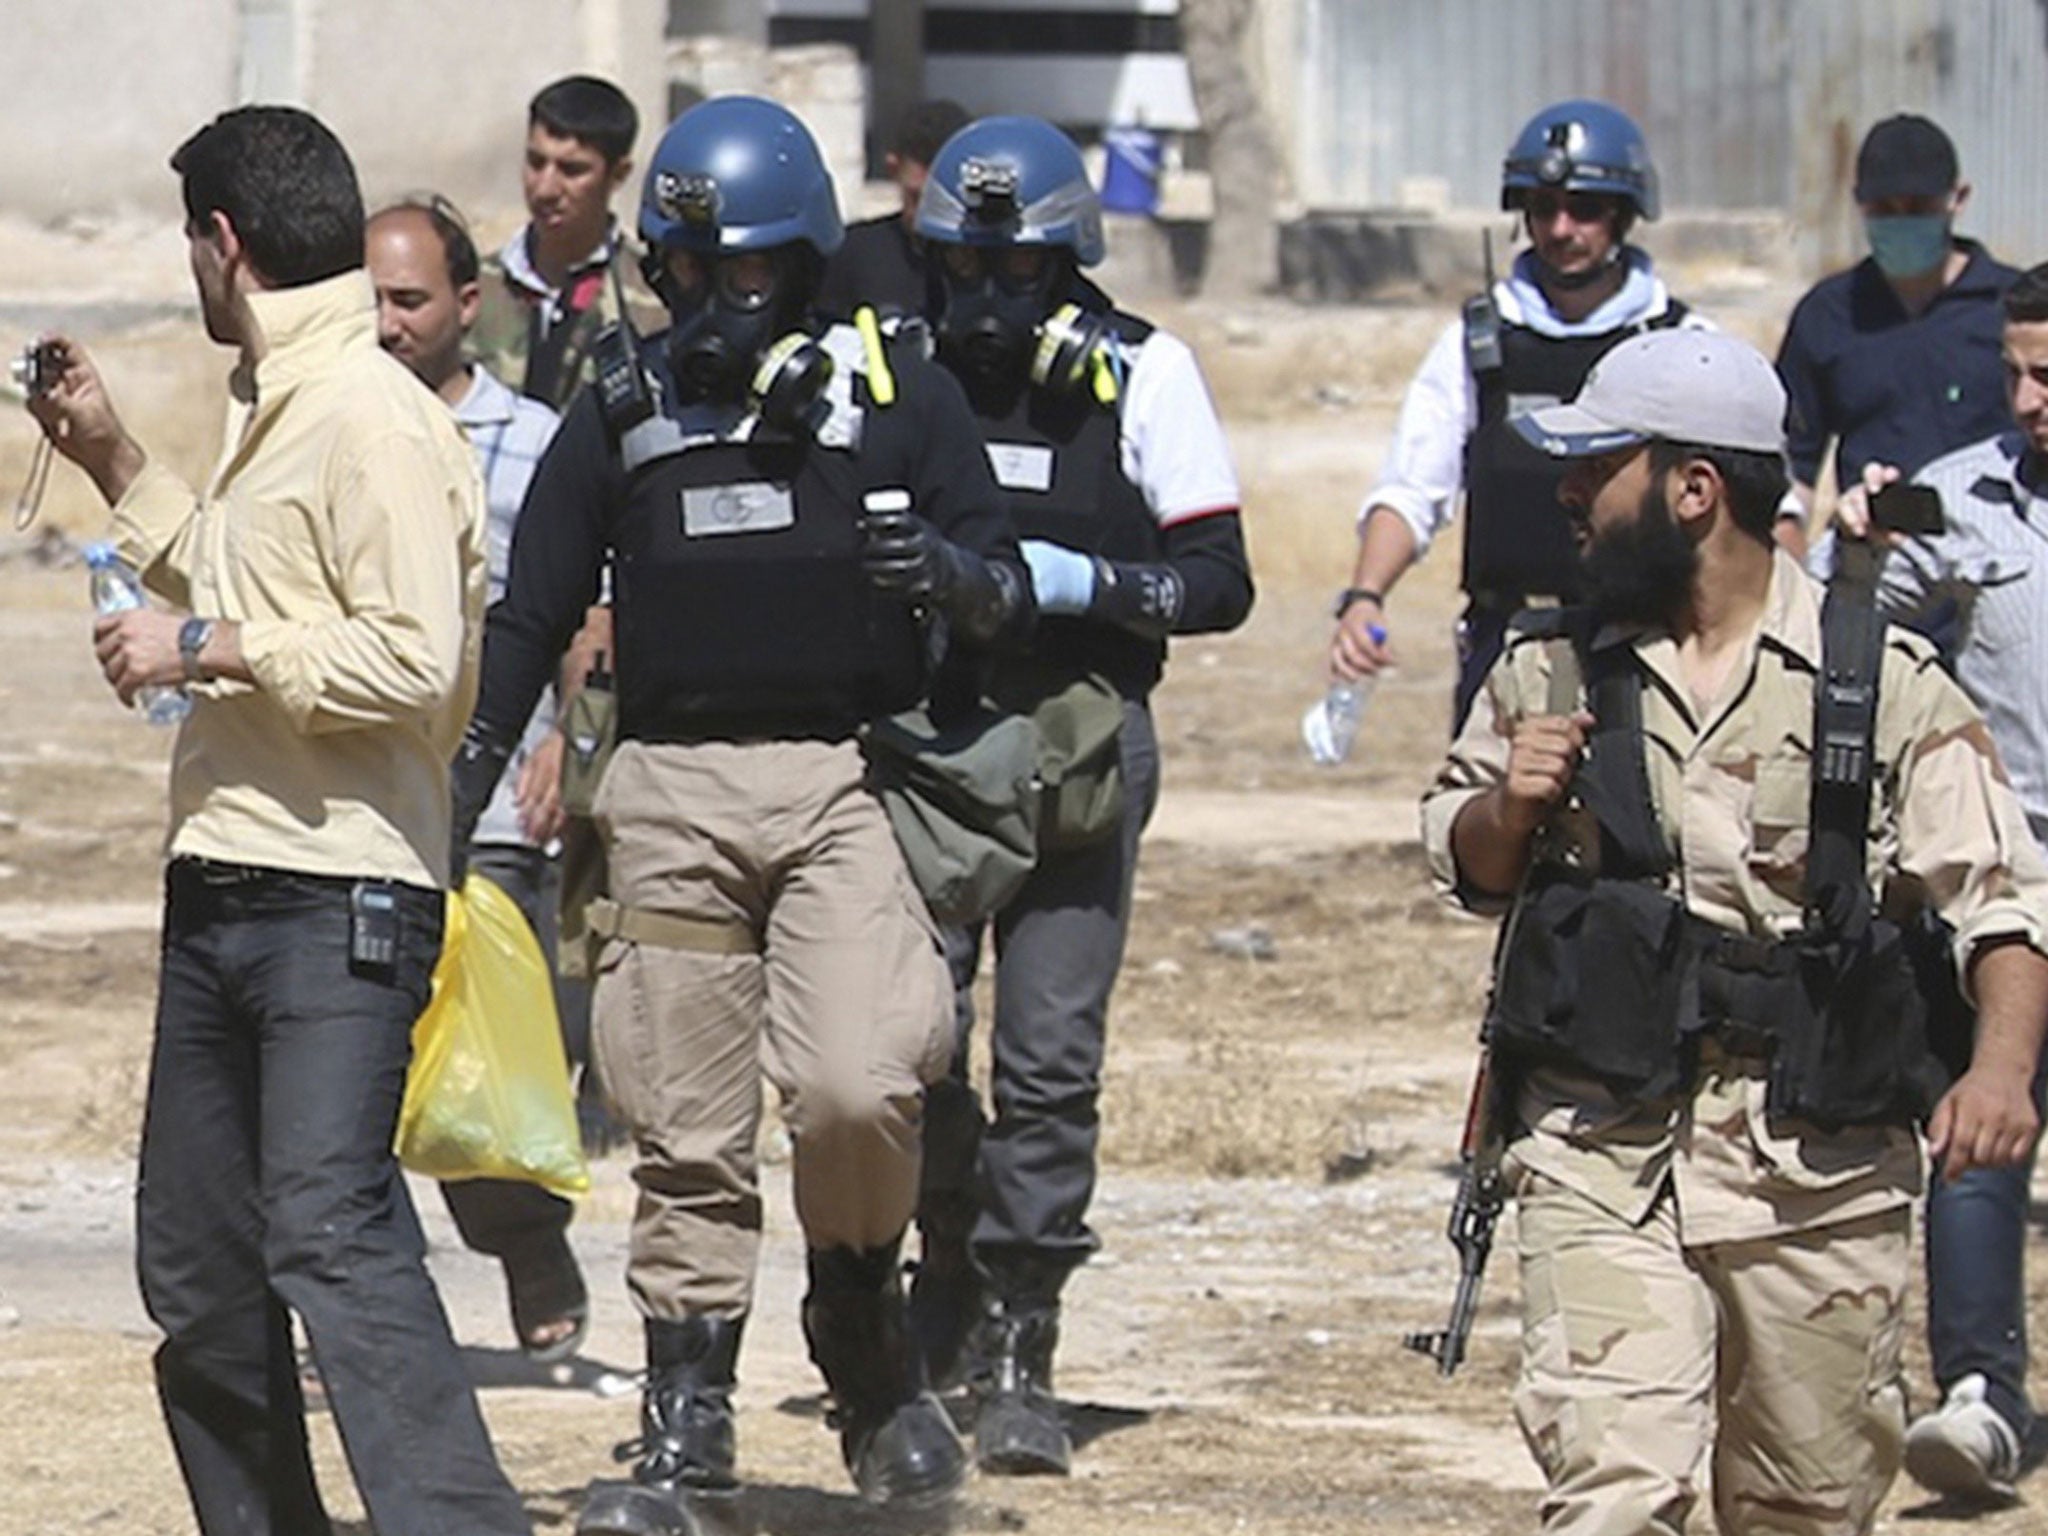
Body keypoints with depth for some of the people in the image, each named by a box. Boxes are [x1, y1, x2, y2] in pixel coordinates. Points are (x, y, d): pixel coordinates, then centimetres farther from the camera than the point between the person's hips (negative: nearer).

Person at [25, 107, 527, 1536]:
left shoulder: (374, 421, -13)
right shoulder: (274, 409, 18)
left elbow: (413, 658, -22)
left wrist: (204, 650, -17)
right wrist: (114, 459, 32)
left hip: (338, 905, -10)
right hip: (225, 894, 10)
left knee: (330, 1233, -21)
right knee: (195, 1260, 12)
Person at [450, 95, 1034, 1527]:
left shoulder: (900, 394, 6)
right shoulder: (622, 415, 11)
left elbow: (1010, 597, 4)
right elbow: (530, 622, 14)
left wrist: (948, 570, -20)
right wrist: (450, 812, 8)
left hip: (847, 781, -2)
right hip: (673, 795, 2)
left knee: (855, 1088, -19)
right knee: (687, 1131, 3)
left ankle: (867, 1332, 5)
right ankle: (685, 1421, 11)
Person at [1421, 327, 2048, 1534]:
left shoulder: (1890, 687, -2)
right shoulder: (1552, 674, 8)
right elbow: (1467, 868, 21)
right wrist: (1511, 807, -2)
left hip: (1820, 1165, -1)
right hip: (1604, 1151, 1)